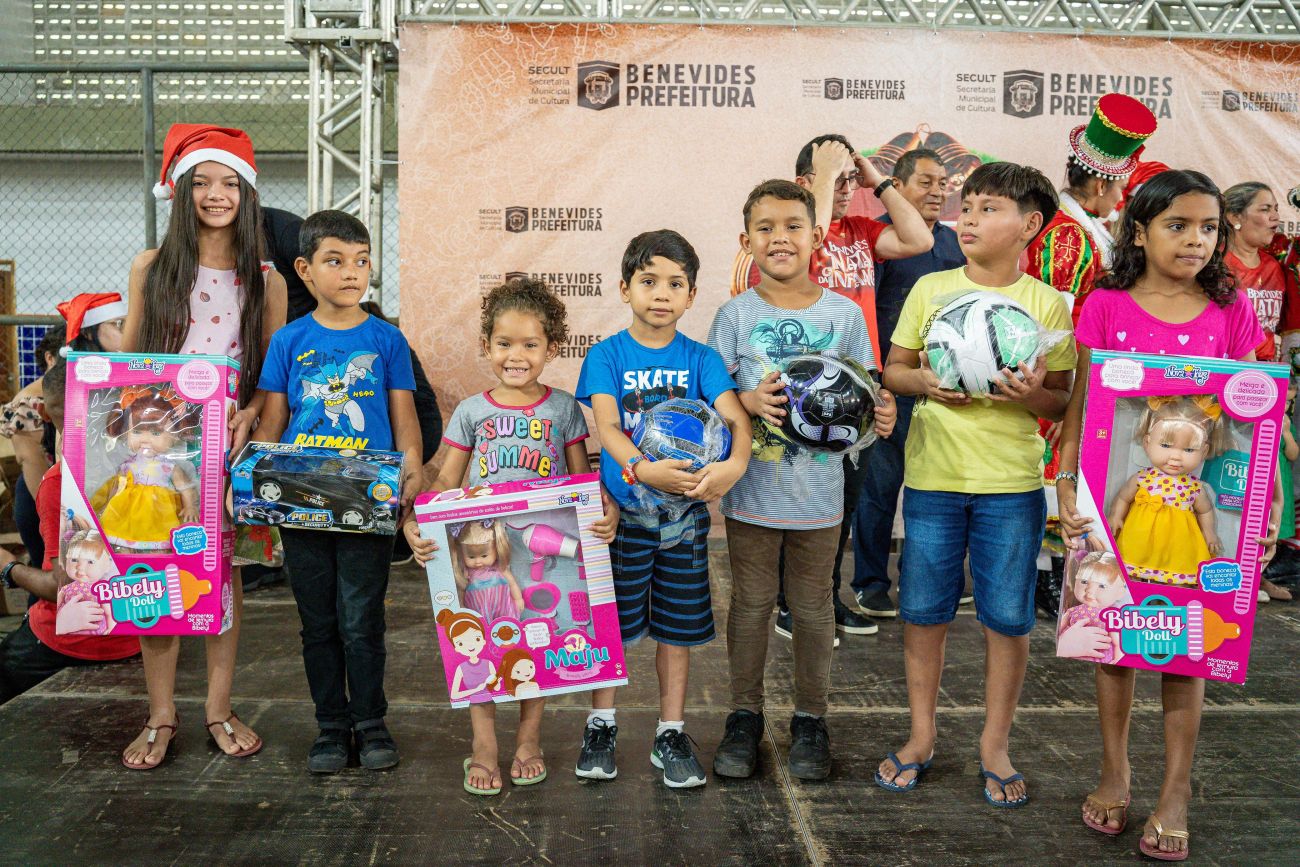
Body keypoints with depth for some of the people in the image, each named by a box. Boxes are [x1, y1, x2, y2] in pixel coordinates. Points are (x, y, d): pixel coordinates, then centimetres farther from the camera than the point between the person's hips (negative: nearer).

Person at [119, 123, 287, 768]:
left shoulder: (265, 280, 5)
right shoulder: (151, 268, 5)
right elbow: (126, 362, 9)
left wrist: (247, 416, -11)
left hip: (229, 445, 0)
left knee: (224, 569, 5)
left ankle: (219, 708, 18)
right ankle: (161, 715, 15)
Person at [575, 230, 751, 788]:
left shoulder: (700, 359, 1)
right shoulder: (608, 355, -3)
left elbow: (734, 415, -12)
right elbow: (606, 425, -16)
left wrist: (735, 463, -34)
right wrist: (641, 469, -35)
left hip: (685, 510, 2)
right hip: (621, 509, -1)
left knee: (677, 624, 10)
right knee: (609, 621, 8)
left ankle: (671, 734, 25)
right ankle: (601, 726, 27)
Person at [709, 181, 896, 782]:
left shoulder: (845, 315, 0)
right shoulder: (736, 315, -3)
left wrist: (879, 415, -16)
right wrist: (750, 401, -22)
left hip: (818, 490, 1)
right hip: (752, 489, 0)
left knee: (813, 607, 12)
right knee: (751, 603, 11)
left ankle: (810, 719, 29)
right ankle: (745, 715, 27)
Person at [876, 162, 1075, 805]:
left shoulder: (1047, 304, 1)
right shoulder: (930, 289, 4)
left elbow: (1062, 402, 4)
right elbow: (892, 369, 10)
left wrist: (1036, 394, -18)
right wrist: (923, 381, -11)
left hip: (1012, 481, -1)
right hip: (932, 475, 1)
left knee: (1008, 616, 5)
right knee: (923, 610, 8)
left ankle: (995, 745, 24)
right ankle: (921, 736, 26)